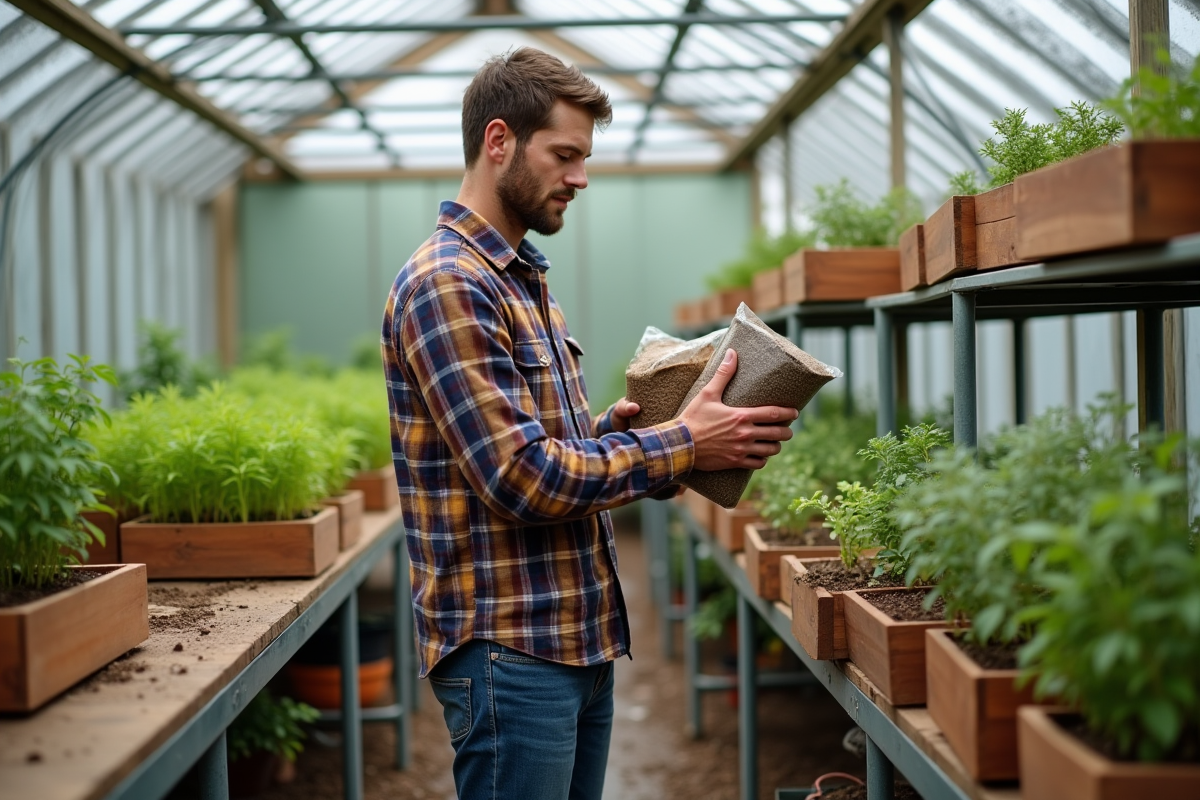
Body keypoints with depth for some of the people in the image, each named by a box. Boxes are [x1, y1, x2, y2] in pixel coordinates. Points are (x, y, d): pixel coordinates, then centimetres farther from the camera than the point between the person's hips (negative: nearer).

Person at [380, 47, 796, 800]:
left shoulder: (524, 279, 15)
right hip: (510, 650, -9)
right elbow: (520, 477, -22)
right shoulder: (446, 283, -16)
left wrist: (621, 425, 1)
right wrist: (682, 445, -15)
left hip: (579, 637, 9)